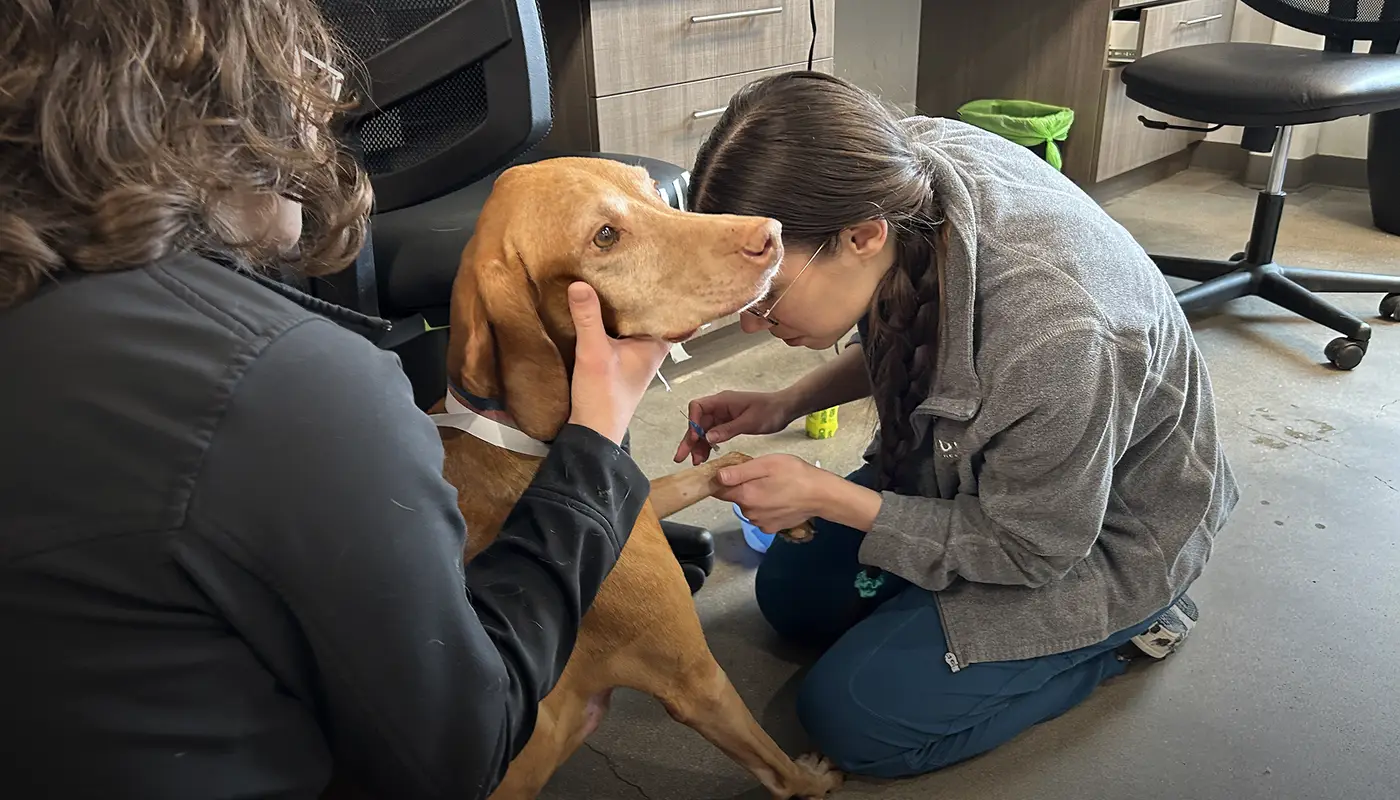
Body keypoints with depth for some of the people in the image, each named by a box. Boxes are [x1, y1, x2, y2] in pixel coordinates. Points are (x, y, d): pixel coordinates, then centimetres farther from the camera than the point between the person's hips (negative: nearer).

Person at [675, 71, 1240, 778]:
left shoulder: (1052, 339, -44)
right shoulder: (901, 167, -23)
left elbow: (1033, 549, -24)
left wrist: (827, 498, -25)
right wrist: (786, 405, -13)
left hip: (1095, 540, -7)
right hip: (971, 462, 7)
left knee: (851, 718, -7)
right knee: (790, 591, 11)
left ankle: (1121, 628, 7)